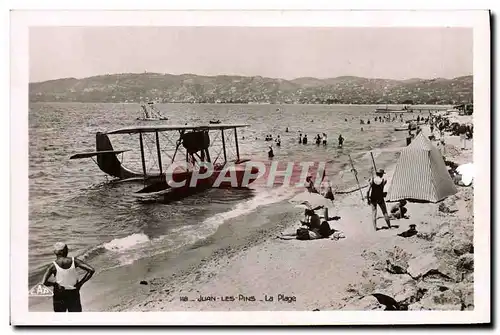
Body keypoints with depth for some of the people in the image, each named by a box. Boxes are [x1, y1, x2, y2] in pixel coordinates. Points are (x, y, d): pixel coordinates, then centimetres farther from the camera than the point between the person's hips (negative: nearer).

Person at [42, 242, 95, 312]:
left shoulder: (54, 265, -11)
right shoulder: (74, 261, -8)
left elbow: (44, 282, -22)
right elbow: (91, 270, -14)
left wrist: (54, 284, -3)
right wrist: (80, 283, -6)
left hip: (59, 296, -1)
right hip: (74, 294, 1)